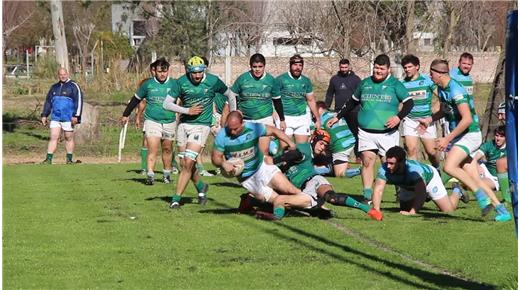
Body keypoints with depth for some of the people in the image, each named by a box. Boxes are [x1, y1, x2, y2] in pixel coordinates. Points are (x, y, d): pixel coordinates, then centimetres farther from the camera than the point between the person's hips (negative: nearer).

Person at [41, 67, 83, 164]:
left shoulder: (73, 86, -2)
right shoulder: (54, 87, 16)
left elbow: (79, 101, -8)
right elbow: (48, 101, 23)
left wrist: (76, 116, -15)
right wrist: (44, 115, 16)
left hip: (68, 118, -4)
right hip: (55, 117, 4)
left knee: (69, 138, 3)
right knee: (53, 137, -3)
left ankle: (69, 160, 10)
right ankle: (48, 159, -5)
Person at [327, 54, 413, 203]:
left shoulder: (395, 84, 2)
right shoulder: (365, 83, 12)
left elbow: (409, 103, -1)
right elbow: (352, 102, 24)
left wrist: (399, 117, -17)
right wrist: (338, 117, 23)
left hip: (388, 133, -2)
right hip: (366, 133, 3)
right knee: (367, 161, -8)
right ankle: (367, 195, -8)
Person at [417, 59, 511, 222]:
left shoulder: (456, 91, -21)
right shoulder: (441, 89, 9)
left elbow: (467, 119, -28)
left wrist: (447, 139, -26)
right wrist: (429, 120, 16)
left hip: (470, 134, -10)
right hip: (459, 137, 10)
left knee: (449, 167, -26)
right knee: (473, 178, 3)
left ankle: (481, 196, -18)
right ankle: (502, 210, 4)